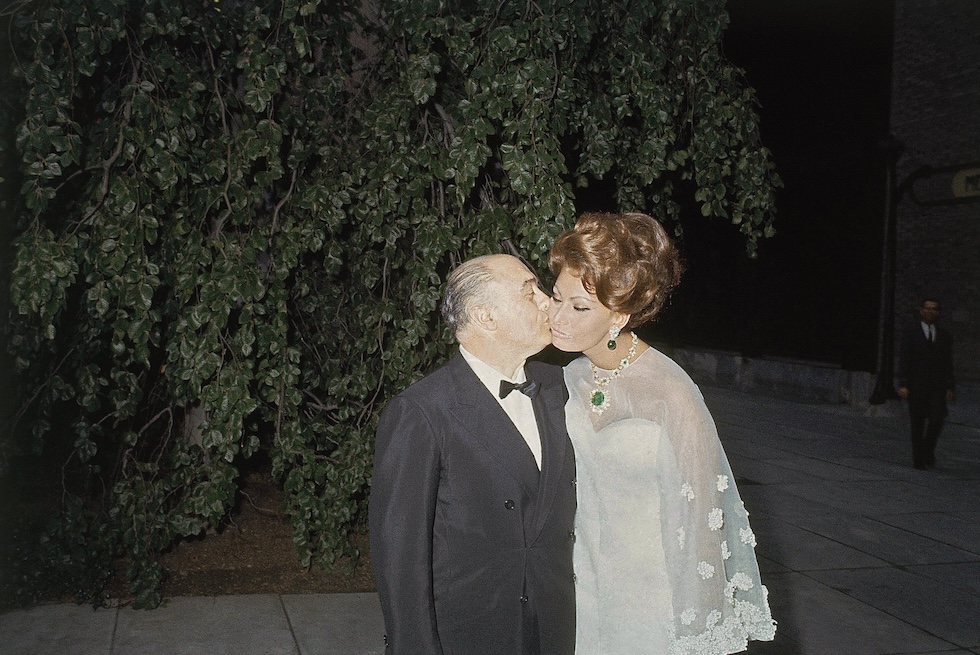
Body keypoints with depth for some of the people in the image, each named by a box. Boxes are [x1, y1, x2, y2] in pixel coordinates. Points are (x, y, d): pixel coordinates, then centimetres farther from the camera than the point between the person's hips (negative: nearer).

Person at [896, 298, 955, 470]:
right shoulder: (912, 334, 3)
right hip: (917, 386, -2)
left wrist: (950, 386, 5)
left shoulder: (944, 336, 12)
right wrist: (903, 384, -10)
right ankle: (919, 459, 10)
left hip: (937, 386, 2)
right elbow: (903, 360, -1)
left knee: (937, 420, -12)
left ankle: (928, 450, 12)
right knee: (917, 424, 1)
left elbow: (948, 363, 12)